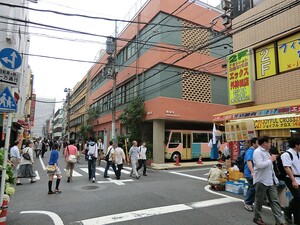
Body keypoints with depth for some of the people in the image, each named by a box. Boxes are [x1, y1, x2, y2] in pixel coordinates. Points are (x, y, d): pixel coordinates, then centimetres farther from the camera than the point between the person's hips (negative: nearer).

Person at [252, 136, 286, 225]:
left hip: (270, 180, 8)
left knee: (275, 200, 7)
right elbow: (260, 165, -29)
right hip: (261, 181, -8)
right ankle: (257, 218, 25)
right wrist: (271, 159, -18)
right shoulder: (257, 152, -17)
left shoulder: (266, 151, 13)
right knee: (259, 201, 8)